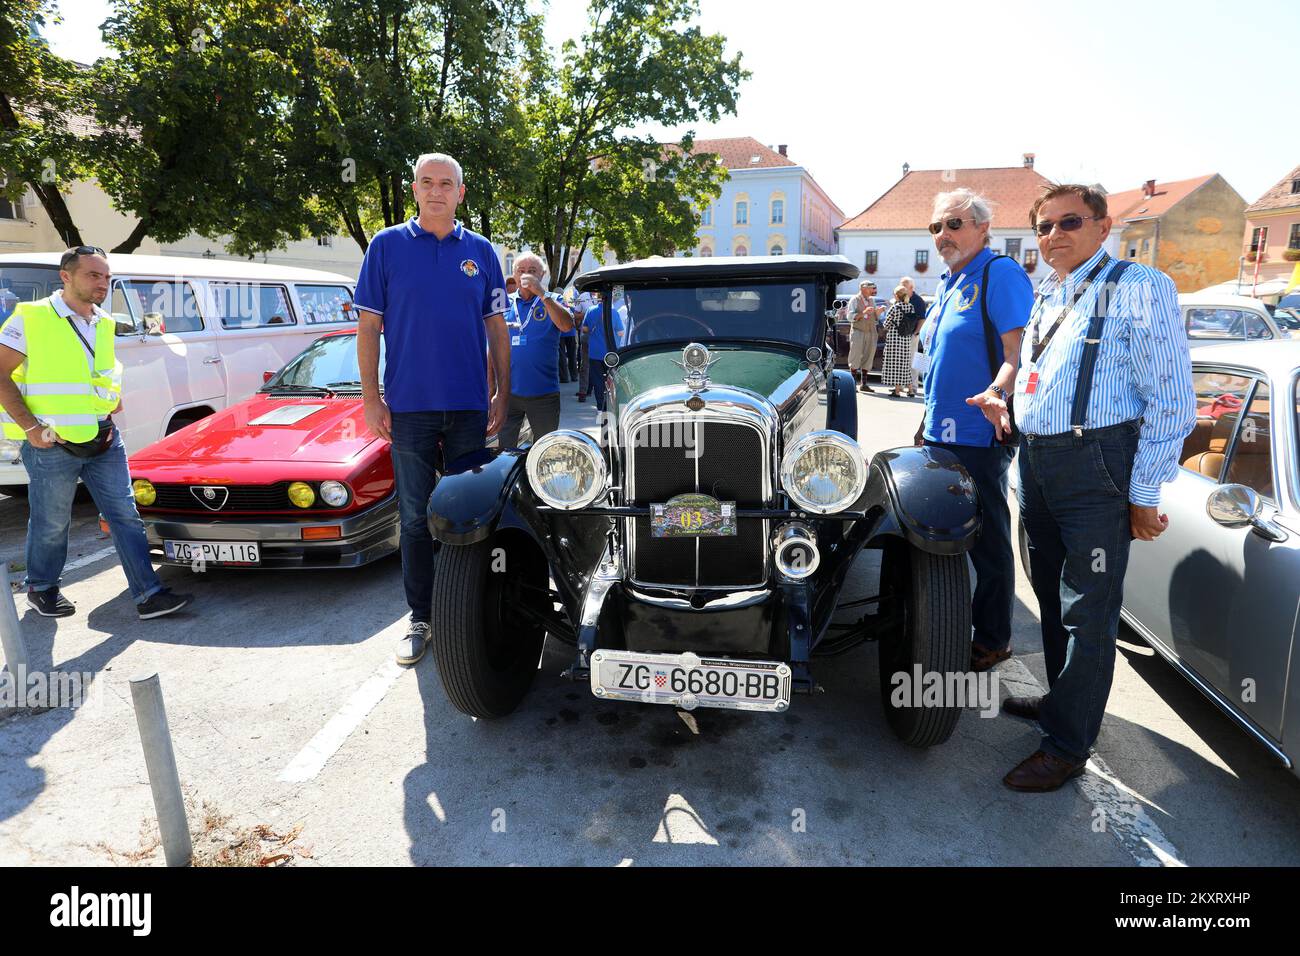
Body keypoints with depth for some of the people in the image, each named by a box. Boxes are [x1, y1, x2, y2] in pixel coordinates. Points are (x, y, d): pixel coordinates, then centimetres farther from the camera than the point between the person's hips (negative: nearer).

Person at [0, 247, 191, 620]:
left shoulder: (104, 325, 12)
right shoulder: (32, 318, -8)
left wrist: (113, 403, 8)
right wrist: (31, 427, -16)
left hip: (103, 440, 5)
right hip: (52, 443, -5)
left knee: (126, 516, 2)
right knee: (51, 524, 9)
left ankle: (149, 595, 4)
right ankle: (42, 589, 32)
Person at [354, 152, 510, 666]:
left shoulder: (480, 251, 9)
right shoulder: (387, 246, 4)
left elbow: (496, 329, 10)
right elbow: (368, 326, 3)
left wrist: (502, 394, 3)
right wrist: (371, 397, -4)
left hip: (469, 406, 1)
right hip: (410, 405, -1)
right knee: (416, 516, 5)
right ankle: (420, 618, 16)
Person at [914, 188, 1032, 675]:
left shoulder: (1001, 274, -9)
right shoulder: (949, 282, 18)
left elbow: (1019, 353, -20)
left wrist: (995, 397, -37)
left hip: (979, 435, -9)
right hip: (941, 432, 9)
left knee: (986, 540, 2)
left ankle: (993, 640, 16)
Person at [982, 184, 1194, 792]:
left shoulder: (1141, 288, -8)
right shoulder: (1044, 297, 15)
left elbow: (1171, 401, -12)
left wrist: (1145, 494, -14)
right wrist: (1008, 406, 9)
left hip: (1096, 467, -7)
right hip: (1035, 462, 8)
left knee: (1087, 611, 0)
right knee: (1052, 597, 19)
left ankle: (1067, 746, 14)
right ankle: (1063, 700, 39)